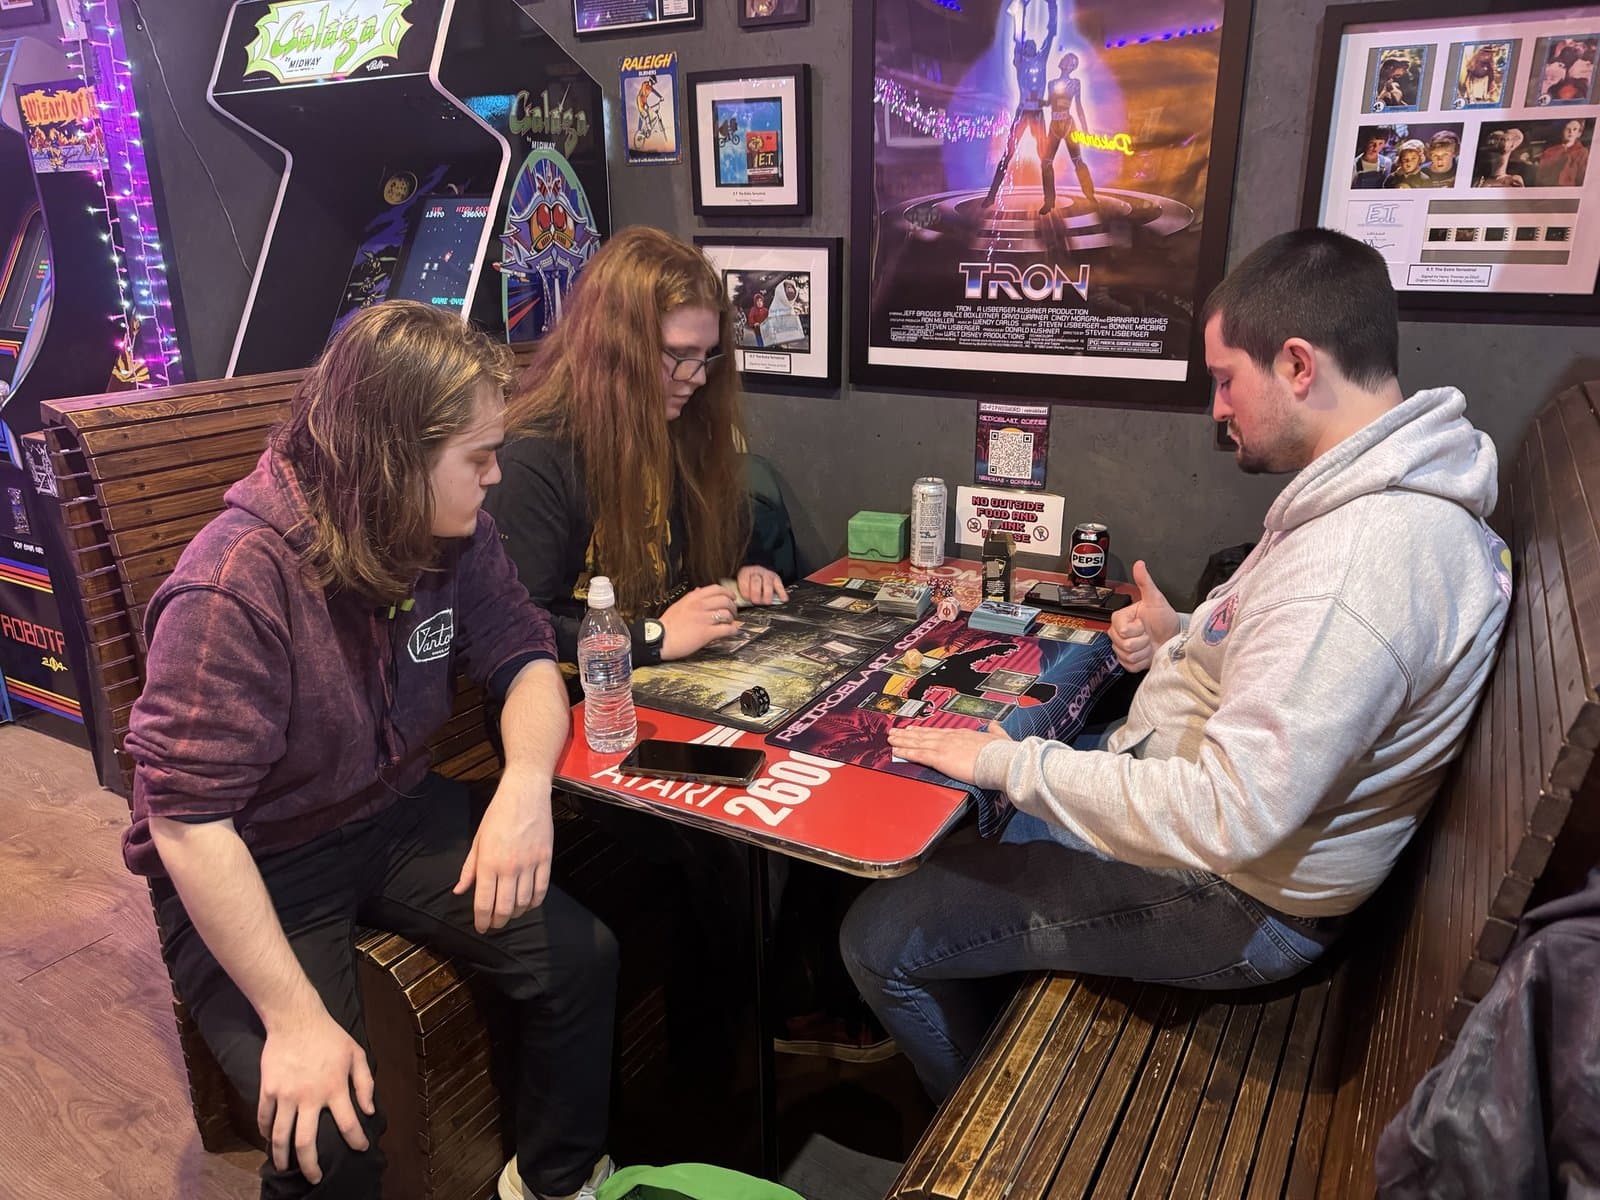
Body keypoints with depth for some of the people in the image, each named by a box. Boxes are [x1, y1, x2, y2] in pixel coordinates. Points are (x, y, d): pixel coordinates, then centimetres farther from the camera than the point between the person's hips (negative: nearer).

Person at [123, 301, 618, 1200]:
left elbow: (526, 658, -1)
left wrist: (525, 782, -23)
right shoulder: (236, 585, -27)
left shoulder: (456, 534, -9)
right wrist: (295, 1019, -28)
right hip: (252, 868, -5)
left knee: (581, 957, -10)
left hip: (394, 814, 6)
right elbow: (188, 821, -26)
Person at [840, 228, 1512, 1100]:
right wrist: (1184, 638, -1)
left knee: (880, 938, -8)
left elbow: (1227, 820, -35)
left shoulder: (1358, 560, -33)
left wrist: (1010, 764, -26)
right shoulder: (1385, 492, 2)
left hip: (1235, 899, -10)